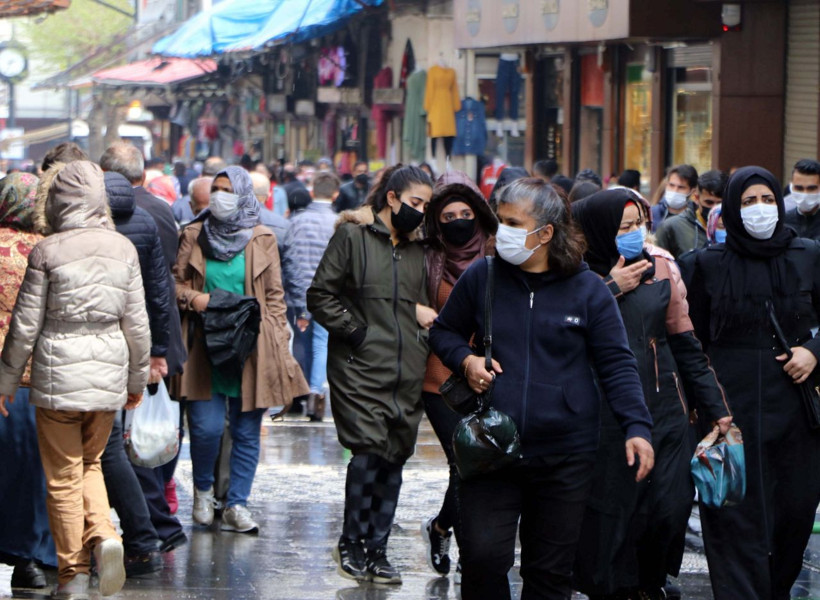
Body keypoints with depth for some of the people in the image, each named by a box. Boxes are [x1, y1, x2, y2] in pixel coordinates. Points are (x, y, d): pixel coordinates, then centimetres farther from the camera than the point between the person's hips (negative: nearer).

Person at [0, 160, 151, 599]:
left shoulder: (47, 252, -10)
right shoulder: (123, 249, 1)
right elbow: (136, 322, 6)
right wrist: (138, 378, 19)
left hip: (58, 374, -3)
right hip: (108, 373, 4)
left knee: (63, 478, 6)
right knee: (90, 464, 20)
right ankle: (103, 535, -4)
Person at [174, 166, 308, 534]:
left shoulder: (262, 239, 8)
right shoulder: (194, 236, 9)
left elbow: (274, 296, 9)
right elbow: (174, 282, 13)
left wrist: (277, 347, 2)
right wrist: (192, 298, -8)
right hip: (205, 348, 0)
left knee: (247, 431, 1)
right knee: (206, 427, -8)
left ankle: (236, 505, 10)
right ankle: (203, 490, 18)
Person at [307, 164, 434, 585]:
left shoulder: (417, 247, 17)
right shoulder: (353, 237, -1)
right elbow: (320, 296, -3)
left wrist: (423, 316, 9)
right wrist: (354, 331, -10)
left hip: (407, 375, 6)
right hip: (360, 369, -6)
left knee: (394, 459, 4)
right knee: (368, 452, -14)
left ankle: (376, 549, 12)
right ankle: (350, 542, 3)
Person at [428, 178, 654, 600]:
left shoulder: (587, 289, 0)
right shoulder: (481, 277, 4)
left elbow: (617, 365, 1)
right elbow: (444, 331, 19)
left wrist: (637, 427, -11)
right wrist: (465, 359, -3)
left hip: (565, 455, -1)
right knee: (482, 556, -10)